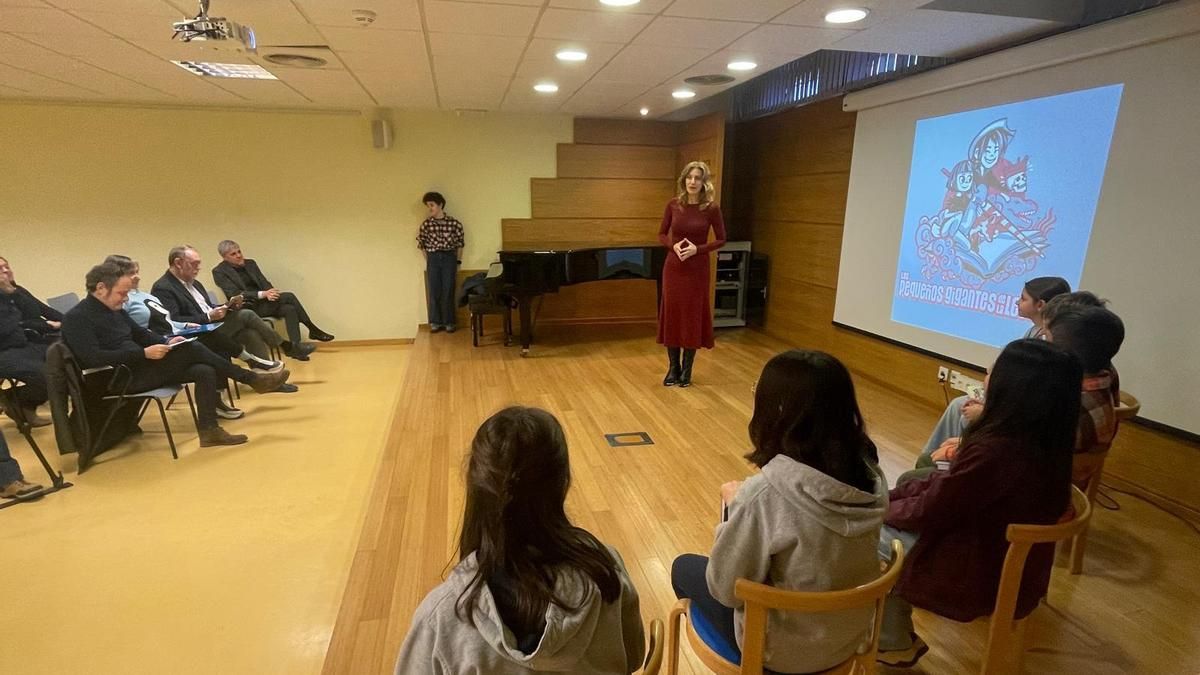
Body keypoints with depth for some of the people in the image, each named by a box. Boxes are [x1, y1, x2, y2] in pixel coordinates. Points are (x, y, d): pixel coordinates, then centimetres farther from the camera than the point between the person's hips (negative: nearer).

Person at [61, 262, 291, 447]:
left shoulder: (115, 310, 13)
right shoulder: (76, 318, -12)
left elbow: (141, 334, 22)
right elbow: (93, 358, -24)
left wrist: (166, 342, 1)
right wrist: (144, 353, -25)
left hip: (137, 368, 8)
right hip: (120, 378, -8)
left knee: (204, 371, -13)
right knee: (190, 349, -21)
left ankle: (209, 430, -10)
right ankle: (253, 379, -11)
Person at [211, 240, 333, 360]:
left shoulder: (250, 263, 13)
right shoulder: (219, 272, -5)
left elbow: (264, 283, 9)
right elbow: (235, 294, -14)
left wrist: (269, 292, -16)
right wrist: (262, 294, -26)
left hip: (264, 302, 6)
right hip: (248, 307, -6)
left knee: (290, 309, -26)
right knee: (288, 296, -25)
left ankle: (296, 347, -23)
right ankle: (313, 330, -19)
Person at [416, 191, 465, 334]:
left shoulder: (454, 223, -3)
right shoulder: (426, 224, 1)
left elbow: (460, 243, 4)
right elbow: (421, 243, 9)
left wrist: (458, 261, 1)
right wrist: (428, 260, 6)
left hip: (449, 258, -1)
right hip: (433, 258, 1)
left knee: (448, 291, 1)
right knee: (433, 291, 2)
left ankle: (449, 322, 9)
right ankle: (435, 322, 11)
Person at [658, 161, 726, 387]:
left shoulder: (711, 208, -7)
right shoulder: (673, 205, -1)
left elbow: (721, 240, -1)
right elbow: (662, 234, 8)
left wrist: (697, 249, -15)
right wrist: (673, 245, -12)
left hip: (697, 269, -2)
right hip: (673, 267, 2)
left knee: (692, 317, 4)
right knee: (672, 315, 5)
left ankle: (687, 369, 19)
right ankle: (673, 367, 19)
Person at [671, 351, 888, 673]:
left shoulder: (765, 494, -35)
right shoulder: (869, 472, -16)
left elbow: (725, 588, -21)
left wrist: (735, 503, -10)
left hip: (786, 649, -5)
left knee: (684, 566, 20)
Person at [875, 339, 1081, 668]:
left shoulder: (996, 449, -34)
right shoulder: (1044, 441, -4)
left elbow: (930, 510, -21)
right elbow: (949, 485, 4)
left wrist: (882, 510, -3)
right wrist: (888, 498, 2)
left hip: (981, 576, -8)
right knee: (891, 522, 16)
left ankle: (894, 644, 20)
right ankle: (895, 632, 27)